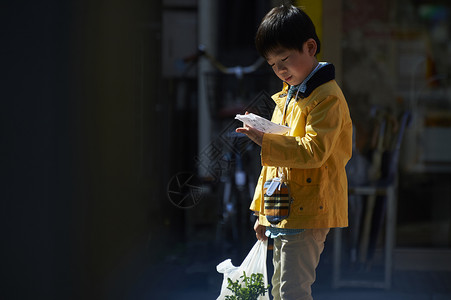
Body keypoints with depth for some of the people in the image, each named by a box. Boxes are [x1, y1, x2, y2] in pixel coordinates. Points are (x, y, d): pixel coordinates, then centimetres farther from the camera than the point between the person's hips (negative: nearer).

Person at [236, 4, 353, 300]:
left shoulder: (326, 97, -13)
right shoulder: (287, 96, 18)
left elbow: (315, 150, -25)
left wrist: (265, 140, -28)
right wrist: (263, 211, 21)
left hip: (308, 213, -10)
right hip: (284, 214, 10)